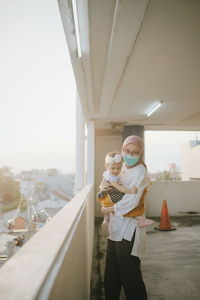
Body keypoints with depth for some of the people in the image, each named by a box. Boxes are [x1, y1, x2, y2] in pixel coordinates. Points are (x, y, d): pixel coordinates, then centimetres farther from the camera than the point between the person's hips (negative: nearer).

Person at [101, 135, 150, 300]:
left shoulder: (140, 172, -14)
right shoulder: (123, 170, 11)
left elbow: (131, 201, -24)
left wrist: (108, 209, -11)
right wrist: (105, 188, 1)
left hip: (129, 230, -8)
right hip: (117, 227, 8)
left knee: (129, 275, 5)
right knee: (111, 273, 19)